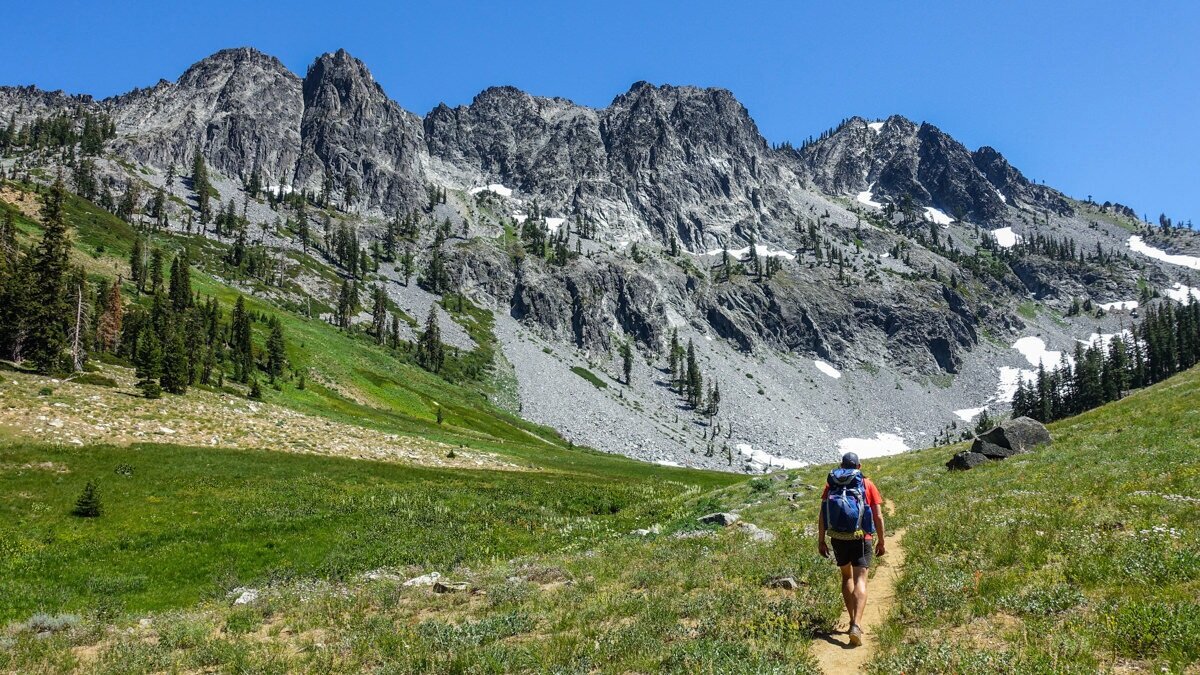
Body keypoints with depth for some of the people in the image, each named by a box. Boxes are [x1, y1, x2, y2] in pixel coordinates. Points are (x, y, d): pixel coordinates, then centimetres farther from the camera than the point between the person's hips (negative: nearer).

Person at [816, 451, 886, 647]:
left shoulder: (831, 484, 4)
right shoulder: (868, 485, 2)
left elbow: (822, 515, 0)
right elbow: (878, 516, 0)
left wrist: (821, 541, 6)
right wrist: (881, 542, 9)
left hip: (838, 538, 2)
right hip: (861, 538, -2)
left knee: (847, 576, 20)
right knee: (860, 580, -3)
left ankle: (853, 621, 22)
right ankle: (856, 625, -19)